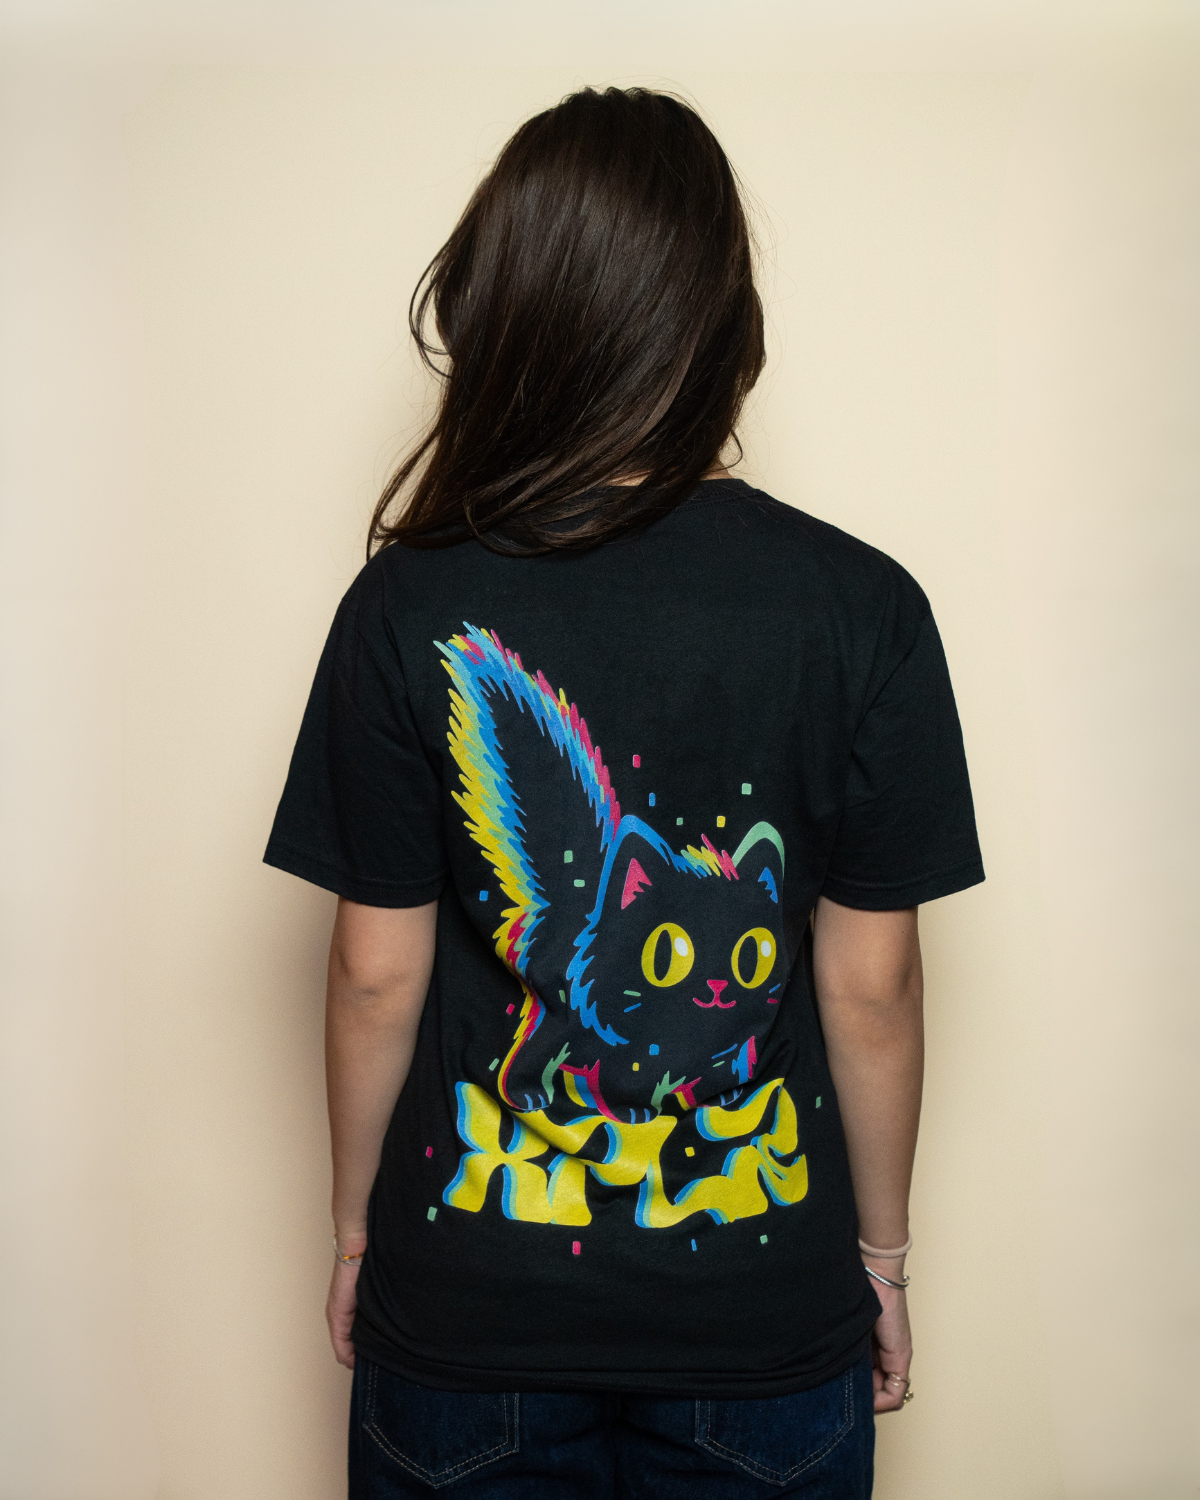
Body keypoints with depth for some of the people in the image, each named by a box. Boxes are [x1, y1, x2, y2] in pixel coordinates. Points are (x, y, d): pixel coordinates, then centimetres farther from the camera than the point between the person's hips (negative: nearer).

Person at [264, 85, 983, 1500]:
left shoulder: (407, 610, -15)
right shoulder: (864, 610, -15)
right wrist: (882, 1250, 7)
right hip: (766, 1311, 1)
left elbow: (377, 975, -8)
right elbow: (871, 984, -9)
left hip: (465, 1305, 0)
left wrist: (354, 1221, 9)